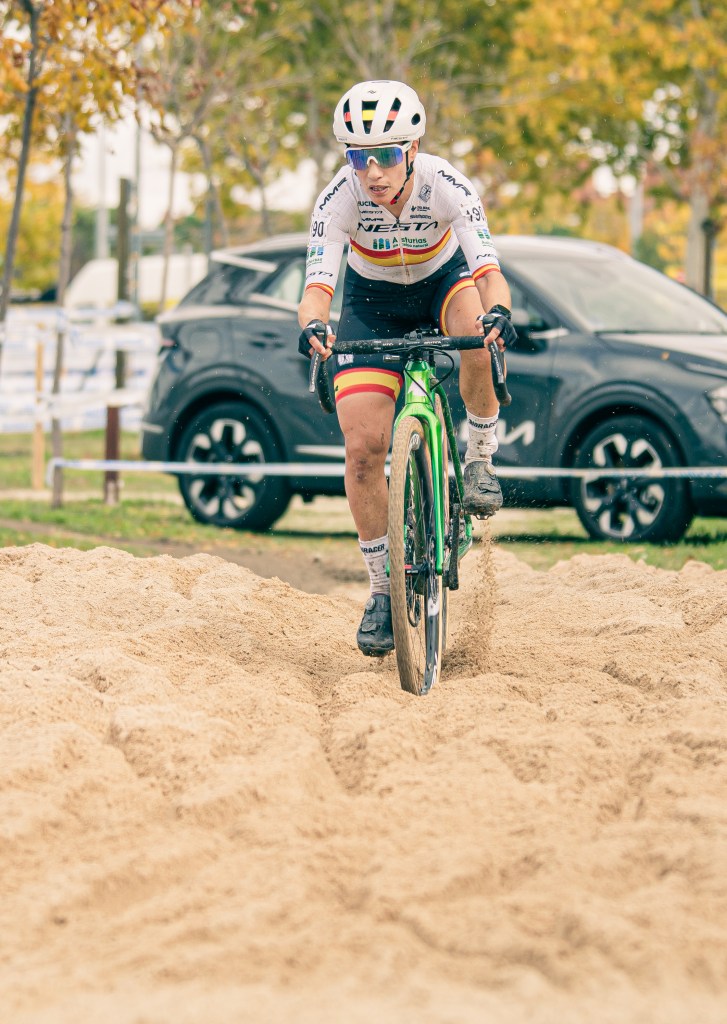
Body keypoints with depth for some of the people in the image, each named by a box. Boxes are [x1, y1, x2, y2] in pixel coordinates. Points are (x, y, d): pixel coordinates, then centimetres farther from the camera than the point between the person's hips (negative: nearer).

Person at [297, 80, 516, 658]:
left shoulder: (446, 186, -31)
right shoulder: (339, 200, -28)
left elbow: (490, 274, -39)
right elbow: (317, 284, -35)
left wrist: (498, 314, -61)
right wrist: (313, 325, -58)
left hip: (444, 280, -1)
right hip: (373, 303, 1)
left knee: (480, 326, -39)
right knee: (363, 447, -13)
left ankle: (481, 460, -14)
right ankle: (383, 590, 3)